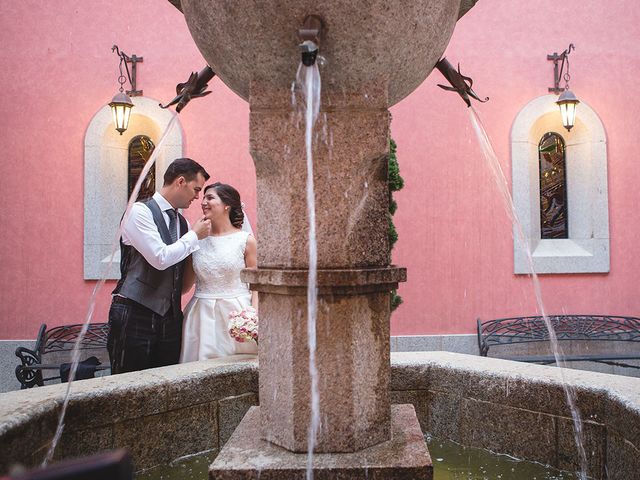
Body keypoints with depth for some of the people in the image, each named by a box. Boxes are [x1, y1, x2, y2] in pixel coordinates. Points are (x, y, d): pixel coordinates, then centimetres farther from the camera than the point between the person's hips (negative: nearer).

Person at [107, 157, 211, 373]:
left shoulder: (182, 222, 14)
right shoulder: (140, 211, -8)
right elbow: (160, 258, -19)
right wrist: (194, 235, -7)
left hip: (170, 317, 7)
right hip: (134, 315, -7)